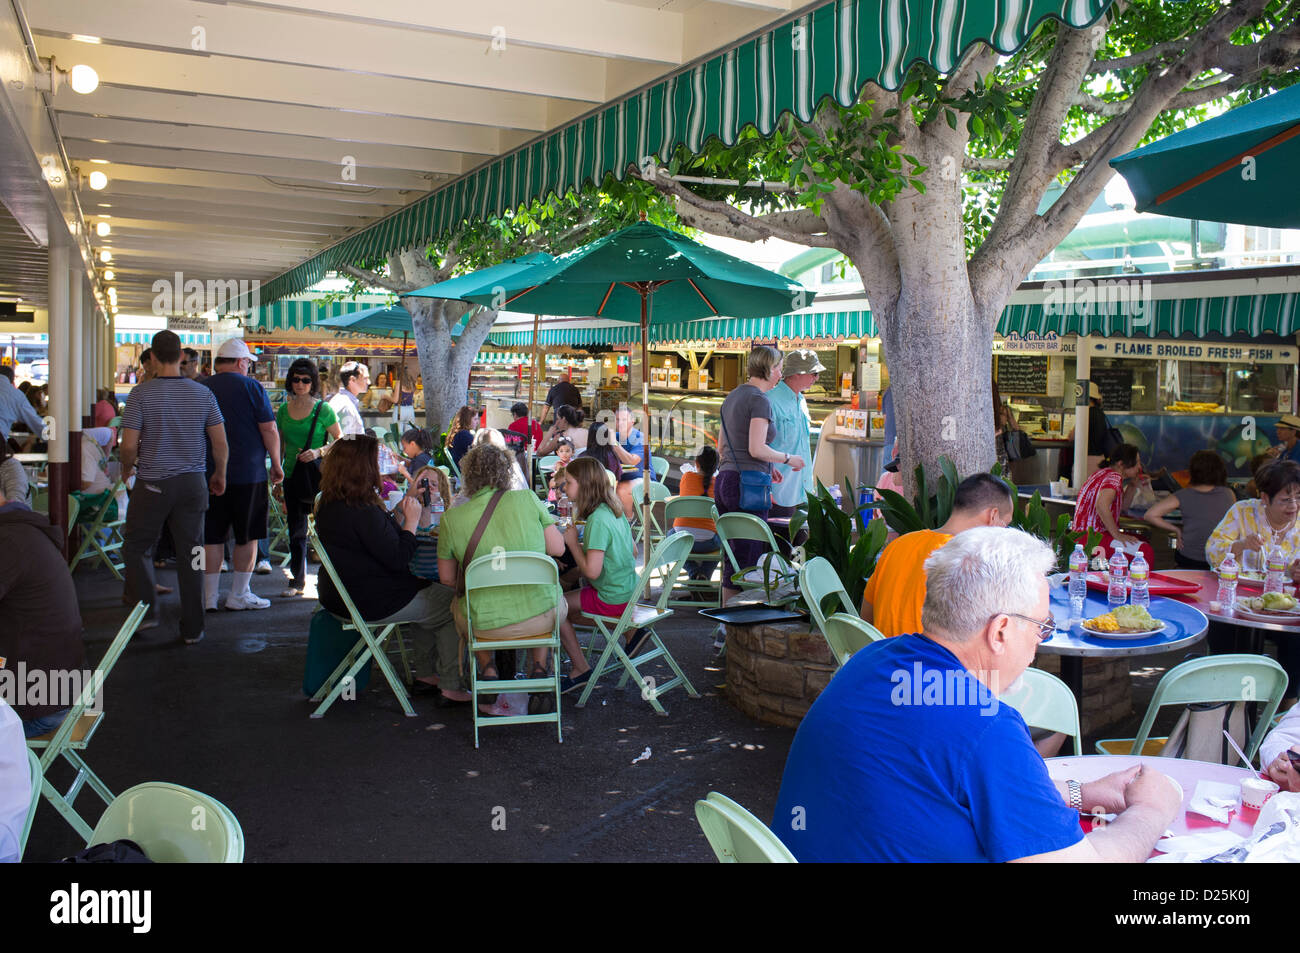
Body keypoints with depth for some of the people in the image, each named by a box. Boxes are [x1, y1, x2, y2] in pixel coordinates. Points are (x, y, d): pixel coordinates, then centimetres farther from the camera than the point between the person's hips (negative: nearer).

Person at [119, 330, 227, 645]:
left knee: (136, 547, 16)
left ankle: (147, 609, 8)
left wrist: (126, 469, 12)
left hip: (153, 483, -3)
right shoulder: (203, 393, 0)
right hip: (192, 483, 3)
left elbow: (129, 445, -9)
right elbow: (221, 444, 2)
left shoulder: (142, 393, -8)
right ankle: (192, 628, 11)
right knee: (191, 554, 7)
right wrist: (219, 475, 18)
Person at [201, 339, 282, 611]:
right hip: (248, 474, -4)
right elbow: (269, 430, -9)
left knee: (212, 537, 8)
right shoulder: (251, 387, -6)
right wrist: (277, 466, 1)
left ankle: (210, 596, 9)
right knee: (247, 537, 7)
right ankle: (239, 594, 10)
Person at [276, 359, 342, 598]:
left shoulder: (323, 409, -5)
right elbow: (280, 446, 14)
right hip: (292, 477, 4)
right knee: (296, 531, 8)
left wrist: (319, 452, -18)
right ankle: (297, 581, 15)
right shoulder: (284, 409, 8)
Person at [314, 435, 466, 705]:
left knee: (428, 591, 26)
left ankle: (426, 672, 32)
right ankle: (451, 685, 12)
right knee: (454, 603, 3)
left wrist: (399, 515, 7)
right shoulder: (363, 511, -28)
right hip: (374, 604, -10)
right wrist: (411, 521, -12)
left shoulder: (328, 505, 3)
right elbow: (398, 559, -23)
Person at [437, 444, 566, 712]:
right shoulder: (527, 499, -7)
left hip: (486, 625, 1)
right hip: (541, 618, 0)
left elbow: (447, 578, 3)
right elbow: (557, 548, 0)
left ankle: (487, 668, 21)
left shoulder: (451, 518, -6)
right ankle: (538, 669, 20)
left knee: (458, 605, 35)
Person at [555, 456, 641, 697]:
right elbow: (633, 552, 13)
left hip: (612, 599, -9)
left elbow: (591, 571, -27)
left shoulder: (597, 519, -24)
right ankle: (630, 630, 15)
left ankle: (581, 669, 9)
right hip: (629, 591, 9)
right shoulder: (616, 512, 4)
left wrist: (573, 543, -13)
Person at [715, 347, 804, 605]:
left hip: (725, 479, 9)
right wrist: (788, 458, -2)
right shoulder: (759, 400, -10)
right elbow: (757, 449, -18)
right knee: (746, 562, -4)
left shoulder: (732, 396, 17)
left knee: (733, 557, 13)